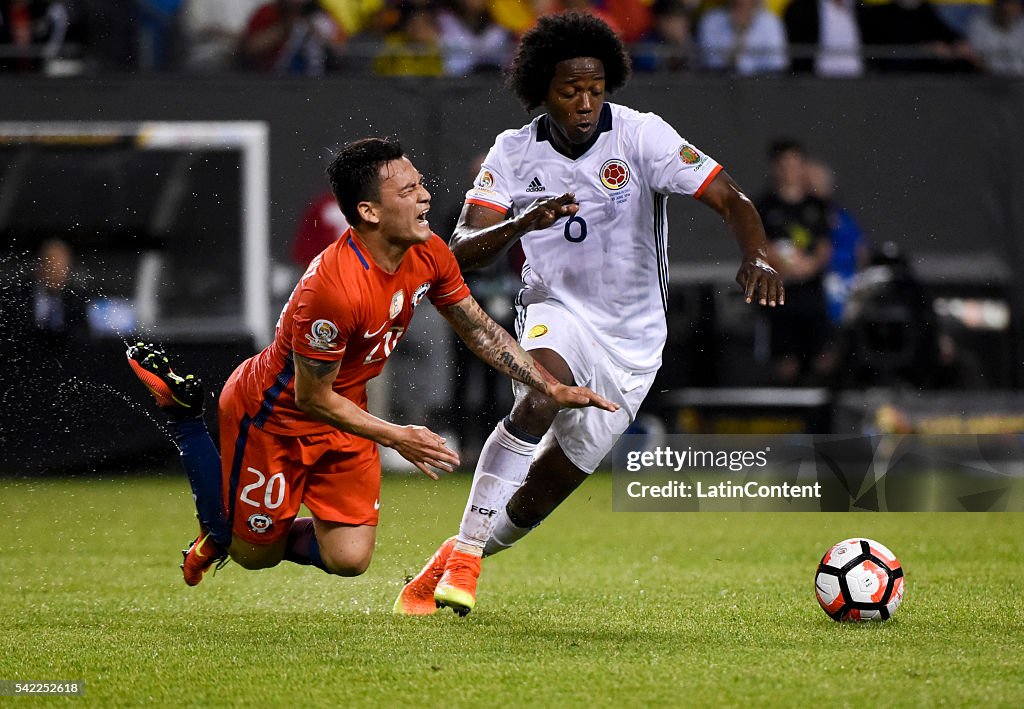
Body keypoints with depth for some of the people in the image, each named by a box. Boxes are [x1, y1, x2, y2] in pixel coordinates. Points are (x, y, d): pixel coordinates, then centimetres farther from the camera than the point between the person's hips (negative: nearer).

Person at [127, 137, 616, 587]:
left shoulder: (428, 255, -13)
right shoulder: (334, 287, -37)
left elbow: (479, 330, 5)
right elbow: (313, 399, -26)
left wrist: (552, 390, 1)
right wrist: (397, 438, -23)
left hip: (343, 413, 7)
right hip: (273, 414, -7)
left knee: (349, 560, -6)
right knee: (254, 554, 12)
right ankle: (182, 415, 25)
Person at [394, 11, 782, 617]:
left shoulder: (641, 136, -14)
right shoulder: (514, 153, -7)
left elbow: (731, 200, -18)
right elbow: (462, 252, -15)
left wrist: (756, 258, -39)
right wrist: (520, 224, -35)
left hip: (631, 340, 1)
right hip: (557, 312, -1)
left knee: (542, 492, 3)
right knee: (543, 397, -35)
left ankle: (446, 569, 27)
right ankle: (464, 557, -27)